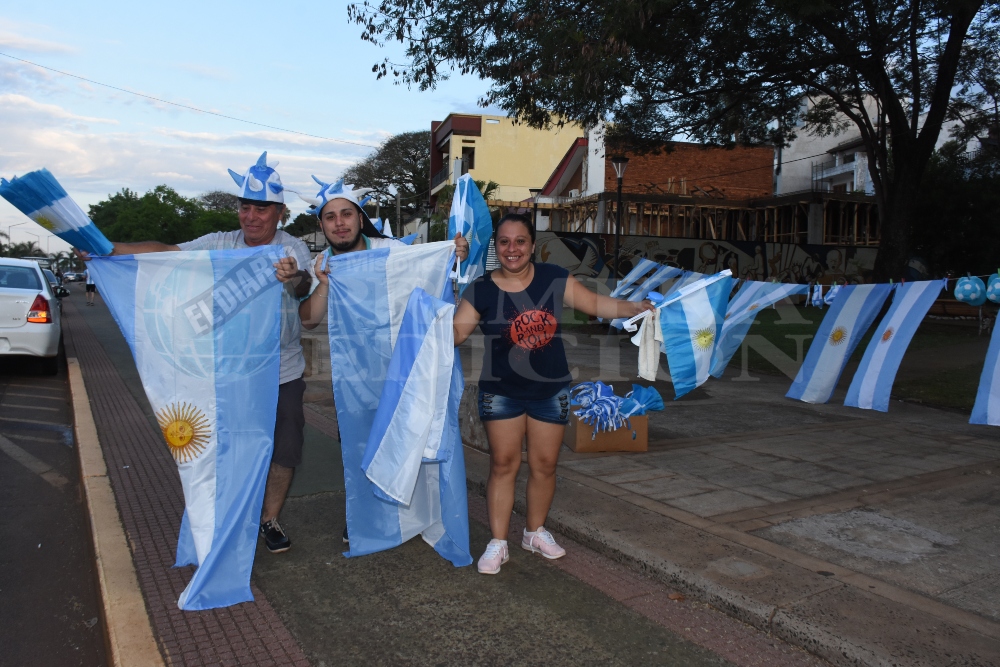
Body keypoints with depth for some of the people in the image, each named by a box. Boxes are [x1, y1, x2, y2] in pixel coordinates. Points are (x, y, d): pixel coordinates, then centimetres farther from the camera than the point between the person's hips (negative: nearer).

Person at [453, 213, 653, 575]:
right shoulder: (481, 290, -8)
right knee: (503, 464, 2)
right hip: (501, 392, -2)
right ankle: (497, 543, 14)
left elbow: (595, 304, 1)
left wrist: (636, 307, -8)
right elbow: (455, 333, -11)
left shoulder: (554, 278, -4)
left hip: (550, 390, 2)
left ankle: (536, 532, 30)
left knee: (544, 465, 10)